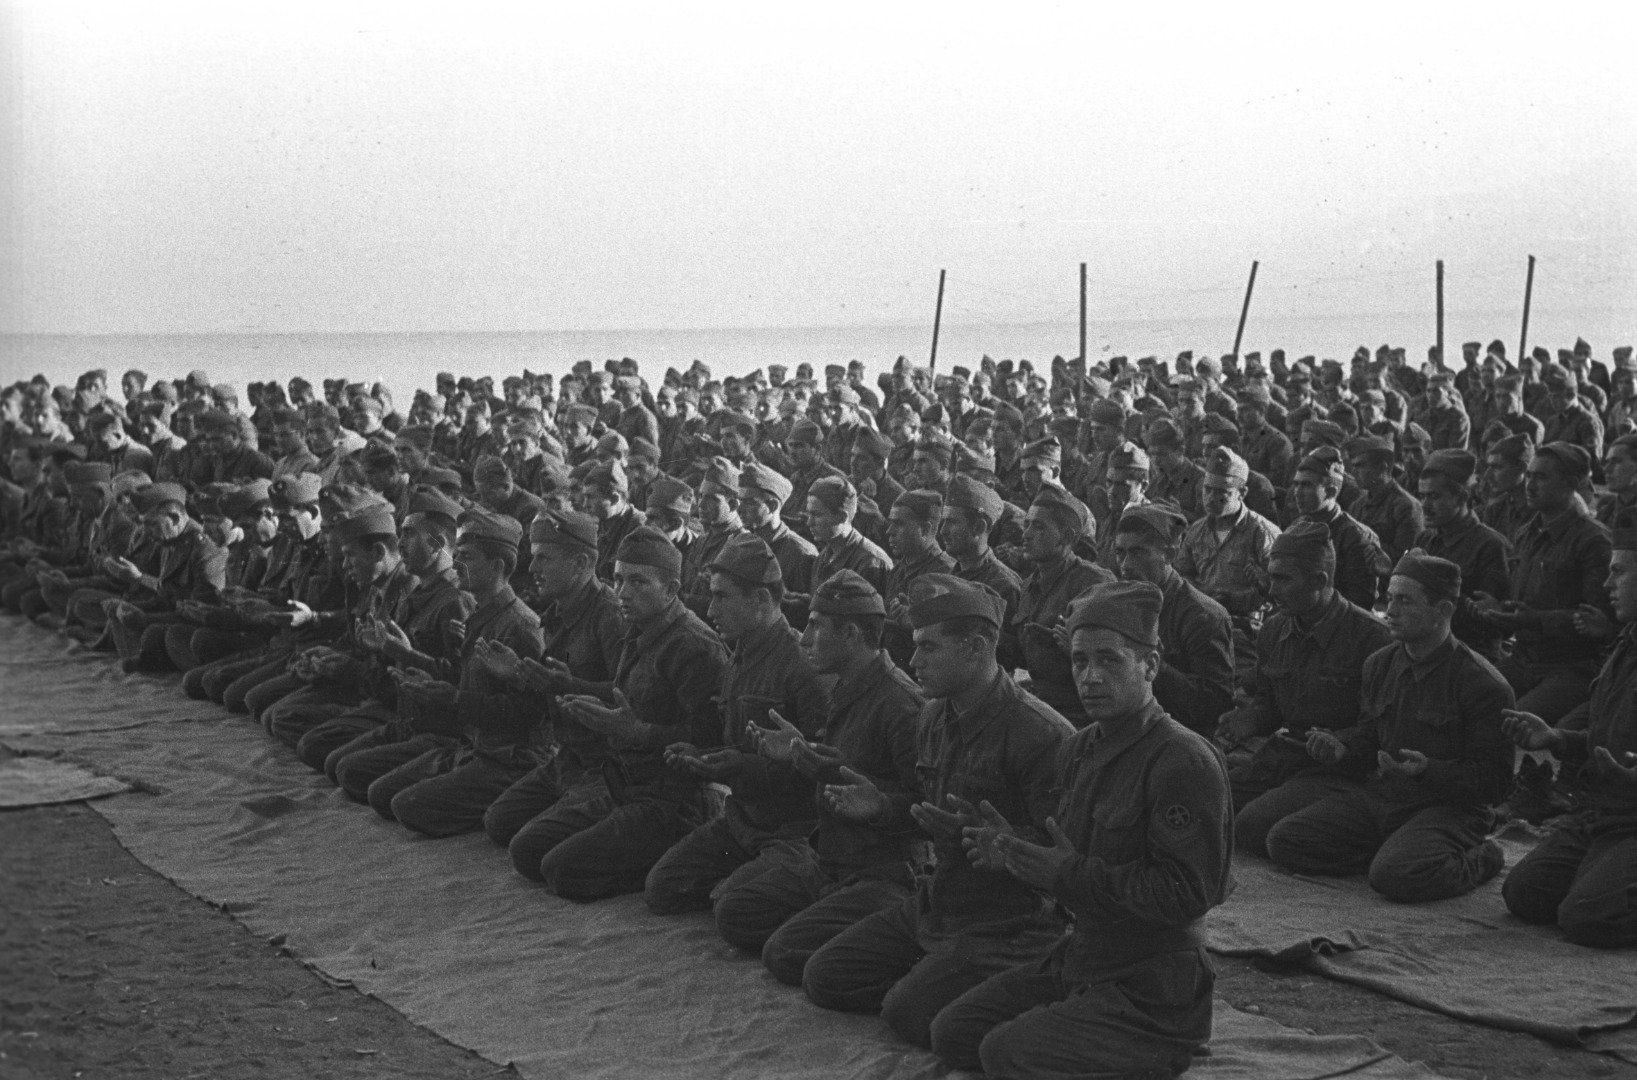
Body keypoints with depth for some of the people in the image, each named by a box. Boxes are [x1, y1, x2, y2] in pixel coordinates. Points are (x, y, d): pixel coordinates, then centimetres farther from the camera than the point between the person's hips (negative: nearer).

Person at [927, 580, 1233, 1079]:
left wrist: (1073, 873, -24)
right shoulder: (1078, 751, 9)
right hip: (1078, 959, 9)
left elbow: (1187, 894, -24)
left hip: (1151, 990, -9)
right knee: (951, 1033, 4)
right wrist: (1015, 849, -4)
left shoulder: (1185, 762, -19)